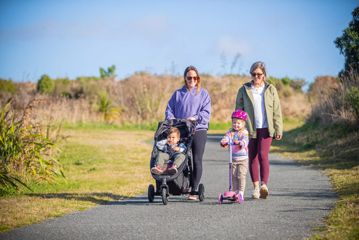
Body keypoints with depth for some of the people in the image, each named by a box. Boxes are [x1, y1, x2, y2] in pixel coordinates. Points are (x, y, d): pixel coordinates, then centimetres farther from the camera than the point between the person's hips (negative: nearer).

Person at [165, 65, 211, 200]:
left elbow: (206, 113, 0)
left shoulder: (203, 93, 9)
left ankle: (194, 190, -2)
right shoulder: (178, 93, 14)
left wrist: (195, 118, -16)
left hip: (199, 130, -2)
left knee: (197, 160, -4)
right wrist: (171, 119, -9)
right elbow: (169, 110, 11)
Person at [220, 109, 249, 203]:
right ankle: (235, 192, 10)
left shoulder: (244, 133, -3)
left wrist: (239, 142, -40)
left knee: (241, 175, -12)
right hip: (233, 159, 3)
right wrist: (223, 142, -32)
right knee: (234, 176, 2)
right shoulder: (230, 132, 7)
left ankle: (241, 192, -9)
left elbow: (245, 141, -19)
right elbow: (226, 138, -9)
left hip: (243, 159, -3)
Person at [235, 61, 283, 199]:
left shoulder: (270, 89, 7)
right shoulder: (244, 90, 6)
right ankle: (256, 187, 15)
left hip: (265, 128, -2)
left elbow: (277, 111, 7)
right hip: (249, 129, 2)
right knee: (252, 158, 5)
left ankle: (264, 185, -26)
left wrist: (278, 130, 3)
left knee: (263, 155, -16)